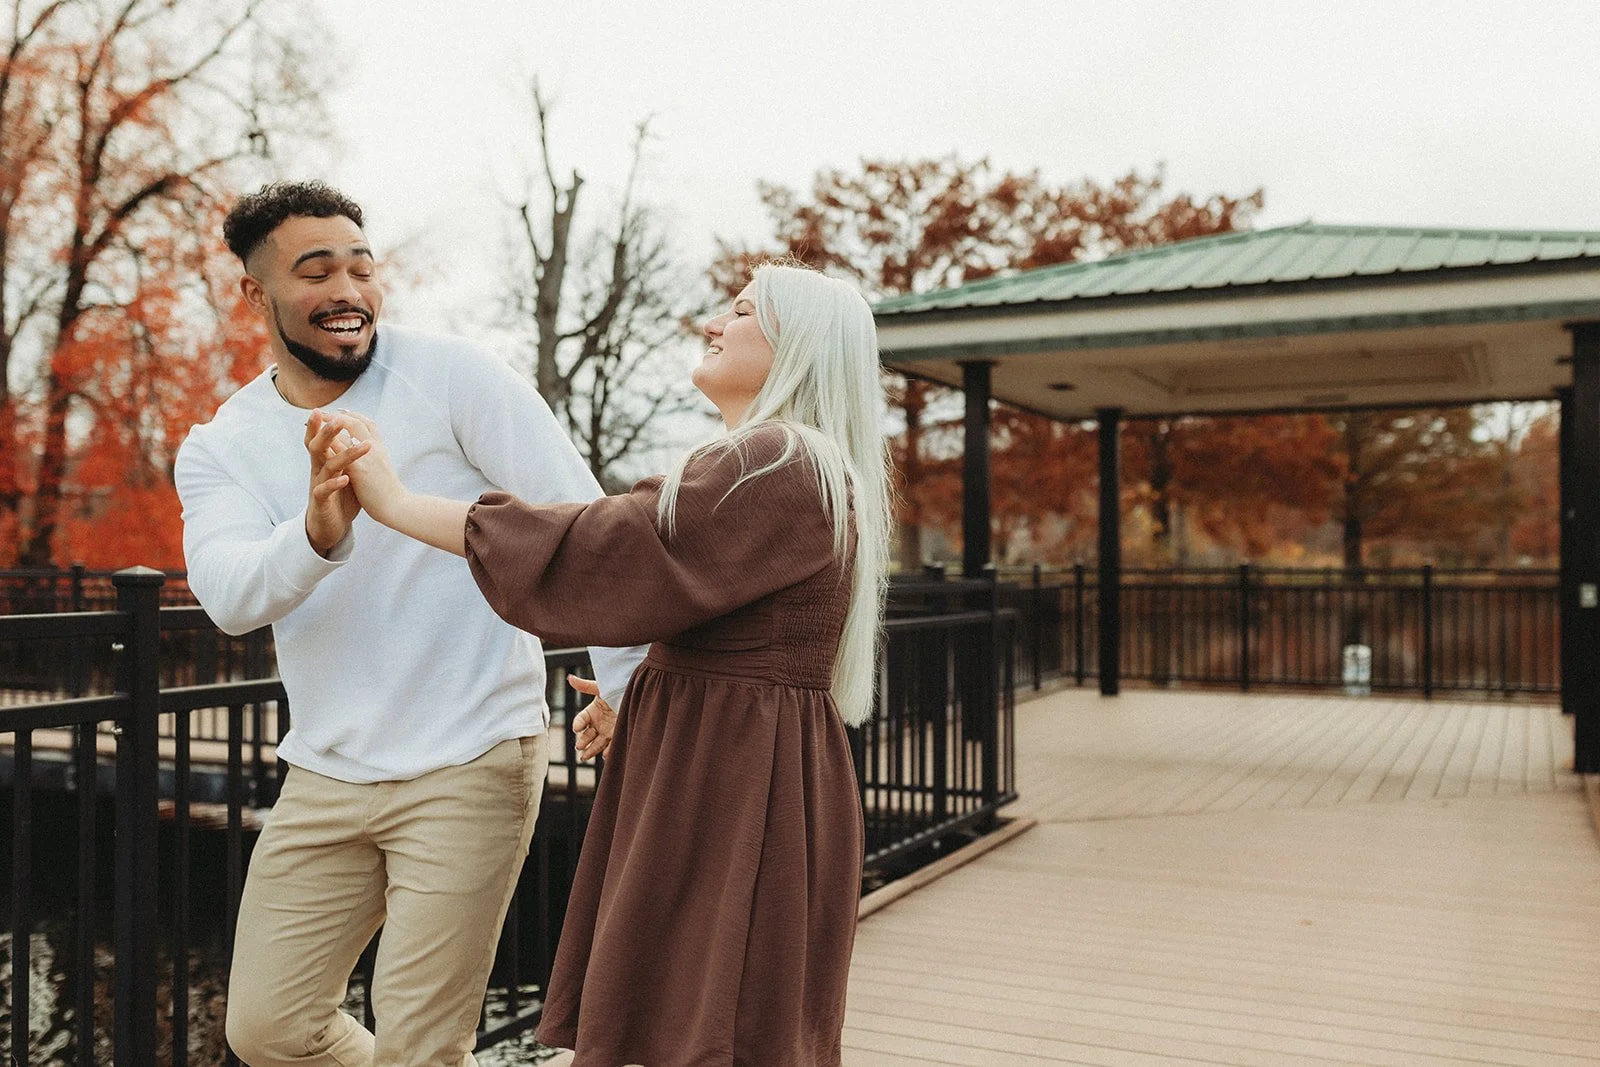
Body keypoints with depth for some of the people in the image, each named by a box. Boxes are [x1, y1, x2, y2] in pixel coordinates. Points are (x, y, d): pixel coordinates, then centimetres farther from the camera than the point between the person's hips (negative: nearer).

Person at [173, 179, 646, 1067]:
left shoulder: (451, 377, -8)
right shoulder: (218, 449, 3)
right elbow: (230, 595, -15)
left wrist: (636, 694, -19)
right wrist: (318, 536, -37)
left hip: (471, 765, -4)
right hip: (325, 775, 5)